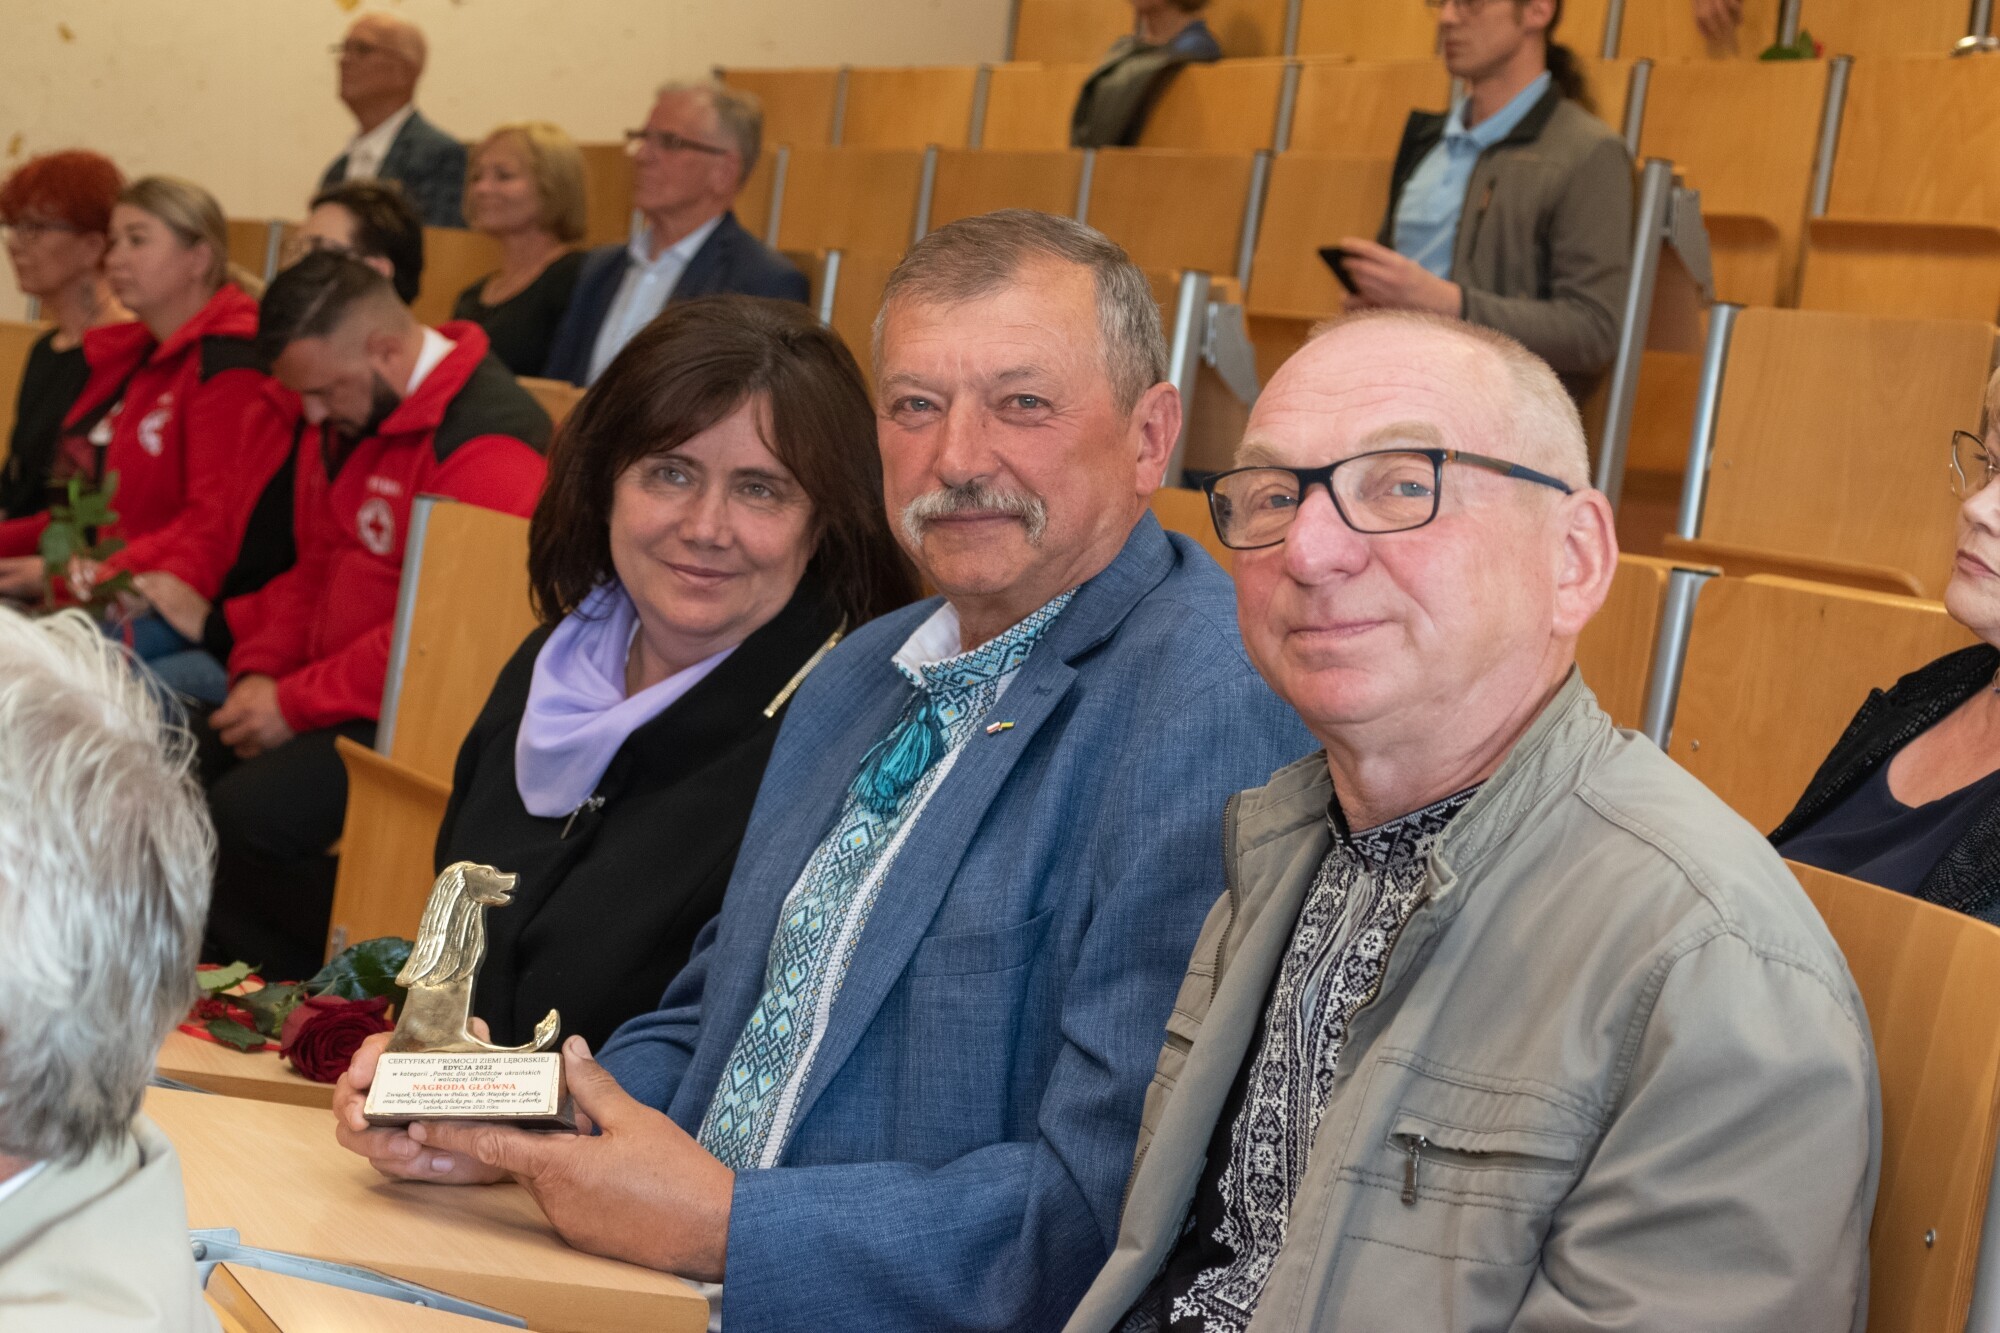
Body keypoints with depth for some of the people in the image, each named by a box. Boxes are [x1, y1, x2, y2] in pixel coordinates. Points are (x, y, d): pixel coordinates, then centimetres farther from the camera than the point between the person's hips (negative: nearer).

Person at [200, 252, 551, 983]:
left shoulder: (488, 441, -21)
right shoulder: (345, 418, 13)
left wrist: (296, 706, -17)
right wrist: (260, 672, 4)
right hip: (333, 696, 10)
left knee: (248, 811, -26)